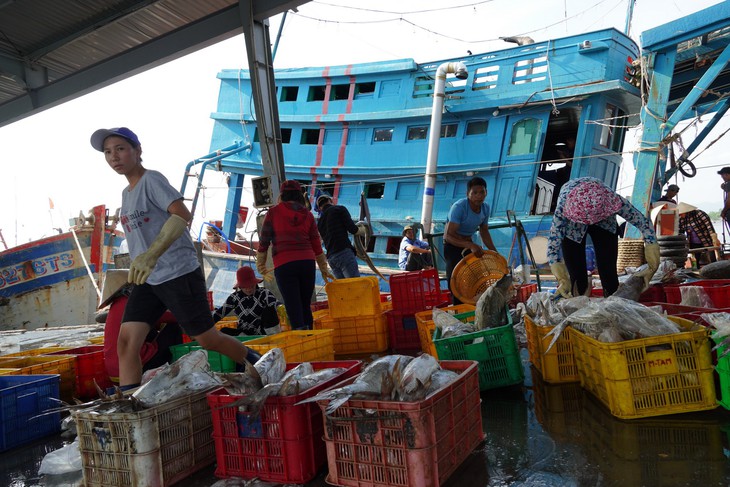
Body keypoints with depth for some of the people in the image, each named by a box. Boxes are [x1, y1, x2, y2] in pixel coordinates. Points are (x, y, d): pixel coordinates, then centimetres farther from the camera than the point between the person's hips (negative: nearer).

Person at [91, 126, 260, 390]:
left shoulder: (152, 180, -10)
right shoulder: (126, 193, 16)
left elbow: (183, 215, -25)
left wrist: (151, 256, -34)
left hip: (179, 274, -8)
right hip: (146, 280, 8)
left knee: (208, 339, 3)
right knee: (126, 342, -5)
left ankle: (256, 364, 26)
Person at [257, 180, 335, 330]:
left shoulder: (273, 212, 3)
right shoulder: (307, 214, 11)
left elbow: (263, 242, 4)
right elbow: (316, 244, 14)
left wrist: (261, 267, 16)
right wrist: (324, 270, 23)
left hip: (284, 265, -3)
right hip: (307, 262, 3)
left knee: (294, 310, -2)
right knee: (306, 307, 15)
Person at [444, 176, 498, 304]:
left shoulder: (485, 208, -6)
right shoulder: (459, 207, -28)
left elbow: (484, 232, 9)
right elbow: (449, 235, -34)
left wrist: (494, 252, 1)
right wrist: (471, 245, -46)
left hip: (469, 245, 7)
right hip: (452, 246, -7)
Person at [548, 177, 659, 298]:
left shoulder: (613, 200, -38)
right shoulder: (563, 206, -41)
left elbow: (644, 223, -29)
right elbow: (553, 242, -36)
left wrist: (651, 268, -27)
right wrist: (563, 280, -39)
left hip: (604, 223, 1)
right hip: (571, 225, -1)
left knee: (608, 270, -5)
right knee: (576, 274, -7)